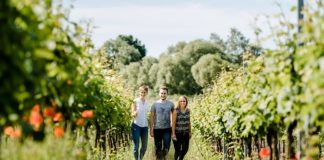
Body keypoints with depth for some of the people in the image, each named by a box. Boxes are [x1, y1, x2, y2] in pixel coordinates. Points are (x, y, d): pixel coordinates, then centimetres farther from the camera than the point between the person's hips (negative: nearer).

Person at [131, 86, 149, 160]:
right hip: (136, 125, -5)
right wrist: (134, 114, -33)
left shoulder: (147, 102, 7)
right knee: (136, 146, -4)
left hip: (145, 126, 5)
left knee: (144, 146, 9)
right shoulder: (135, 101, -6)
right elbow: (132, 114, -9)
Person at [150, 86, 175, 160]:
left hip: (167, 129, 0)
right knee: (158, 148, 5)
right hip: (157, 129, 0)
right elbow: (152, 117, 2)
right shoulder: (155, 104, 0)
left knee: (166, 147, -7)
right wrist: (151, 130, -2)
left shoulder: (170, 104, 2)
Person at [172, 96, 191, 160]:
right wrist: (173, 134, -14)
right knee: (177, 150, 0)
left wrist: (190, 132, 13)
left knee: (185, 149, 2)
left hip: (185, 133, 4)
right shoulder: (176, 111, -9)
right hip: (178, 133, -4)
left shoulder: (188, 111, 5)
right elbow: (173, 123, -11)